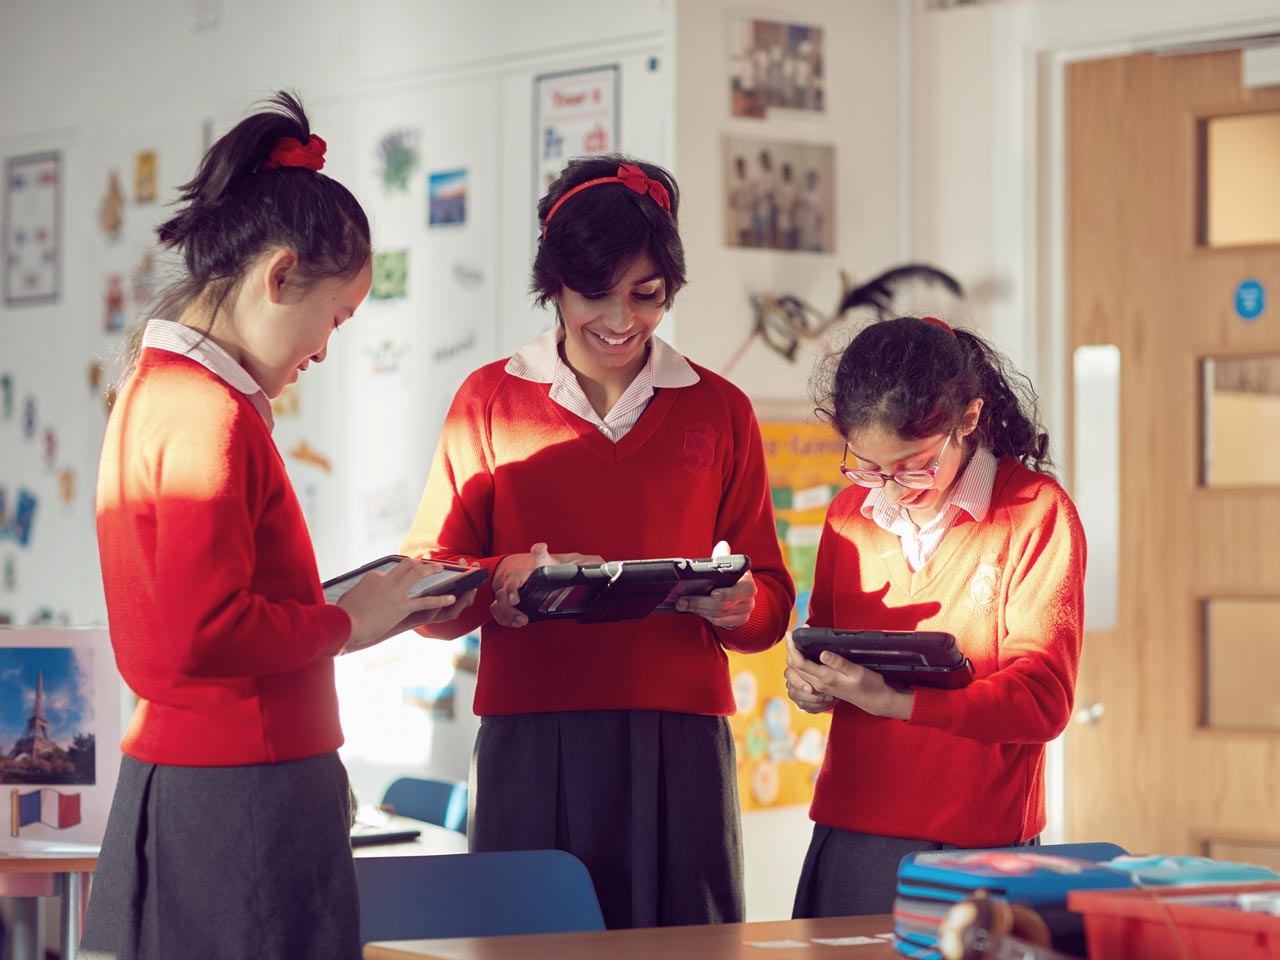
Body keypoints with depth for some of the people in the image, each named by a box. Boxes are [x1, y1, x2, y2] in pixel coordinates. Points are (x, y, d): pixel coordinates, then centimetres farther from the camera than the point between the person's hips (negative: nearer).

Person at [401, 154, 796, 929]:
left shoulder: (719, 411, 13)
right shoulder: (491, 399, 9)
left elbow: (772, 604, 11)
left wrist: (736, 604, -11)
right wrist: (512, 580, -17)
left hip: (677, 745, 1)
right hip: (531, 742, -1)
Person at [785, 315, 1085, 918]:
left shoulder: (1036, 513, -6)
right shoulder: (848, 515, 10)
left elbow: (1042, 699, -14)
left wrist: (893, 699, -25)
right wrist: (809, 680, -3)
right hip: (847, 839, 5)